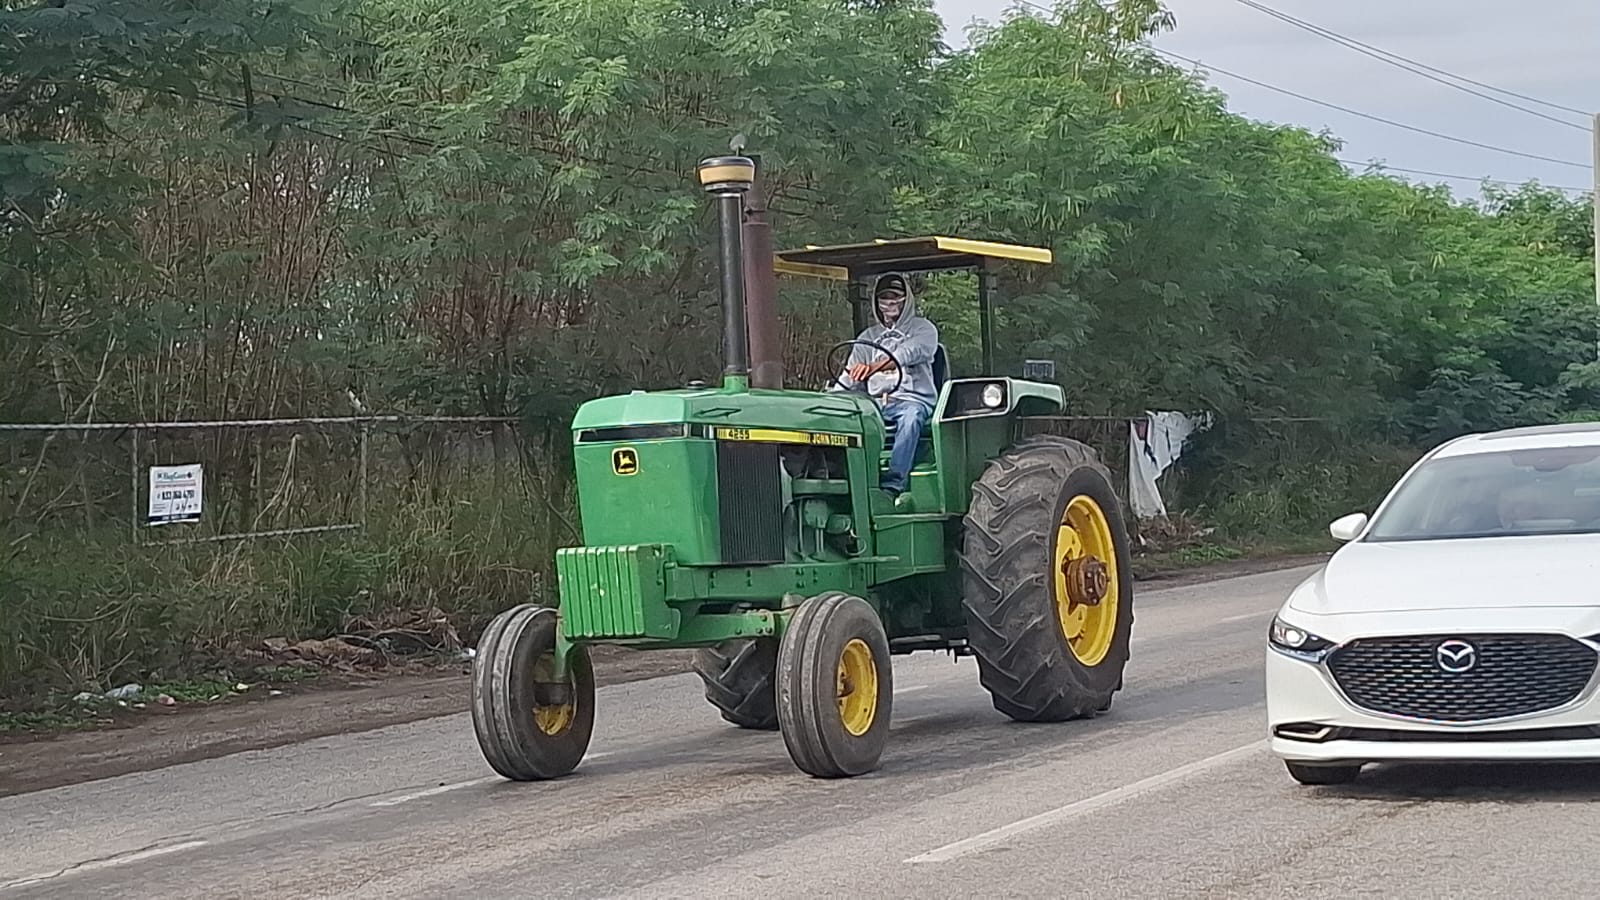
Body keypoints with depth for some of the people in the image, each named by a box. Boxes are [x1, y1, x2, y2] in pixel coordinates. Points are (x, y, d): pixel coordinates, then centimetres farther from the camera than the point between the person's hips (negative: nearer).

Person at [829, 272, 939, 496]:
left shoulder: (923, 329, 9)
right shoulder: (868, 337, 24)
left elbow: (910, 354, -14)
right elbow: (848, 380, 19)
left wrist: (874, 367, -33)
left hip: (912, 399, -4)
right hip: (875, 401, 4)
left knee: (910, 418, -40)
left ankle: (893, 485, -50)